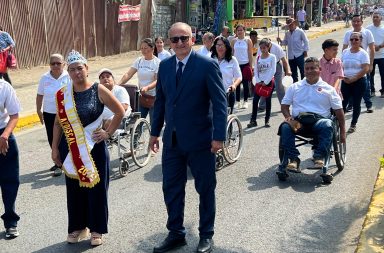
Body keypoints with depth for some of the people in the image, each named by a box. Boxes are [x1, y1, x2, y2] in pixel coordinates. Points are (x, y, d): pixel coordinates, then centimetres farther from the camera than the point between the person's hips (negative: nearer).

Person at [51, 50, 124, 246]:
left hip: (94, 148, -3)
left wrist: (108, 132, -4)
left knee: (96, 188, 5)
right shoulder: (63, 95, 2)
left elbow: (120, 112, 1)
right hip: (71, 150, 3)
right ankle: (77, 227, 29)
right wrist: (55, 148, 6)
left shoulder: (98, 91, -6)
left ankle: (96, 229, 21)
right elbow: (58, 123, 8)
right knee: (74, 189, 11)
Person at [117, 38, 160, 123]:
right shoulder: (139, 61, 7)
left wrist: (147, 88, -33)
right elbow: (128, 74, 0)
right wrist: (118, 85, -16)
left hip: (153, 97, -4)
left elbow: (158, 80, -16)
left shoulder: (157, 62, -7)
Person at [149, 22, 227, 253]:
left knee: (205, 189, 10)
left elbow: (220, 102, -12)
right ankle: (176, 234, 29)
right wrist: (155, 132, 12)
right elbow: (160, 100, 12)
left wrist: (219, 136, -17)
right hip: (172, 139, 5)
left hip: (200, 140, -5)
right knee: (171, 189, 12)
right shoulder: (165, 65, 5)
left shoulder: (207, 65, -11)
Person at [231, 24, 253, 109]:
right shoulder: (233, 41, 6)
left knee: (245, 83, 1)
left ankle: (245, 101, 9)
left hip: (245, 64, -2)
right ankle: (238, 101, 12)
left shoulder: (248, 41, 0)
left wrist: (250, 66, -4)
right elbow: (231, 53, 9)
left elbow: (250, 54, 0)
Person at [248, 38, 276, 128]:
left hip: (269, 82, -3)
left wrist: (266, 82, -14)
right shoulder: (258, 58, 6)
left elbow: (273, 71, -10)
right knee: (255, 100, -3)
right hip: (260, 82, 3)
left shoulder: (272, 57, -5)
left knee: (268, 101, 4)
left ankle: (267, 120, 12)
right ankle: (253, 120, 2)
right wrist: (258, 81, -8)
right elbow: (255, 71, 5)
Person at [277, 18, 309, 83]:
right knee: (293, 71, 11)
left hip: (299, 55, -5)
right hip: (291, 56, 5)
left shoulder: (300, 32, -3)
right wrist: (280, 41, -5)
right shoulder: (287, 33, 10)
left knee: (302, 70, -3)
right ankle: (295, 82, 22)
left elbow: (305, 41, -1)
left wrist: (305, 50, -4)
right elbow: (285, 42, 15)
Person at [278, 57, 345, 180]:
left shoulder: (328, 89, 16)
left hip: (319, 120, -1)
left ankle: (319, 157, -37)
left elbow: (338, 110, 15)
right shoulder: (294, 87, 21)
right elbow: (284, 105, 19)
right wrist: (288, 116, -4)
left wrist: (342, 131, 9)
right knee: (285, 127, -32)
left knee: (327, 125, -37)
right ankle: (293, 159, -33)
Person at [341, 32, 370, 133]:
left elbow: (365, 69, -13)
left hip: (359, 82, -3)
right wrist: (343, 77, -8)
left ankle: (353, 124, 18)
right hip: (346, 81, 3)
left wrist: (353, 79, -16)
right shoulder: (345, 52, 7)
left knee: (356, 104, 6)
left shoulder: (363, 53, -5)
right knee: (343, 102, -1)